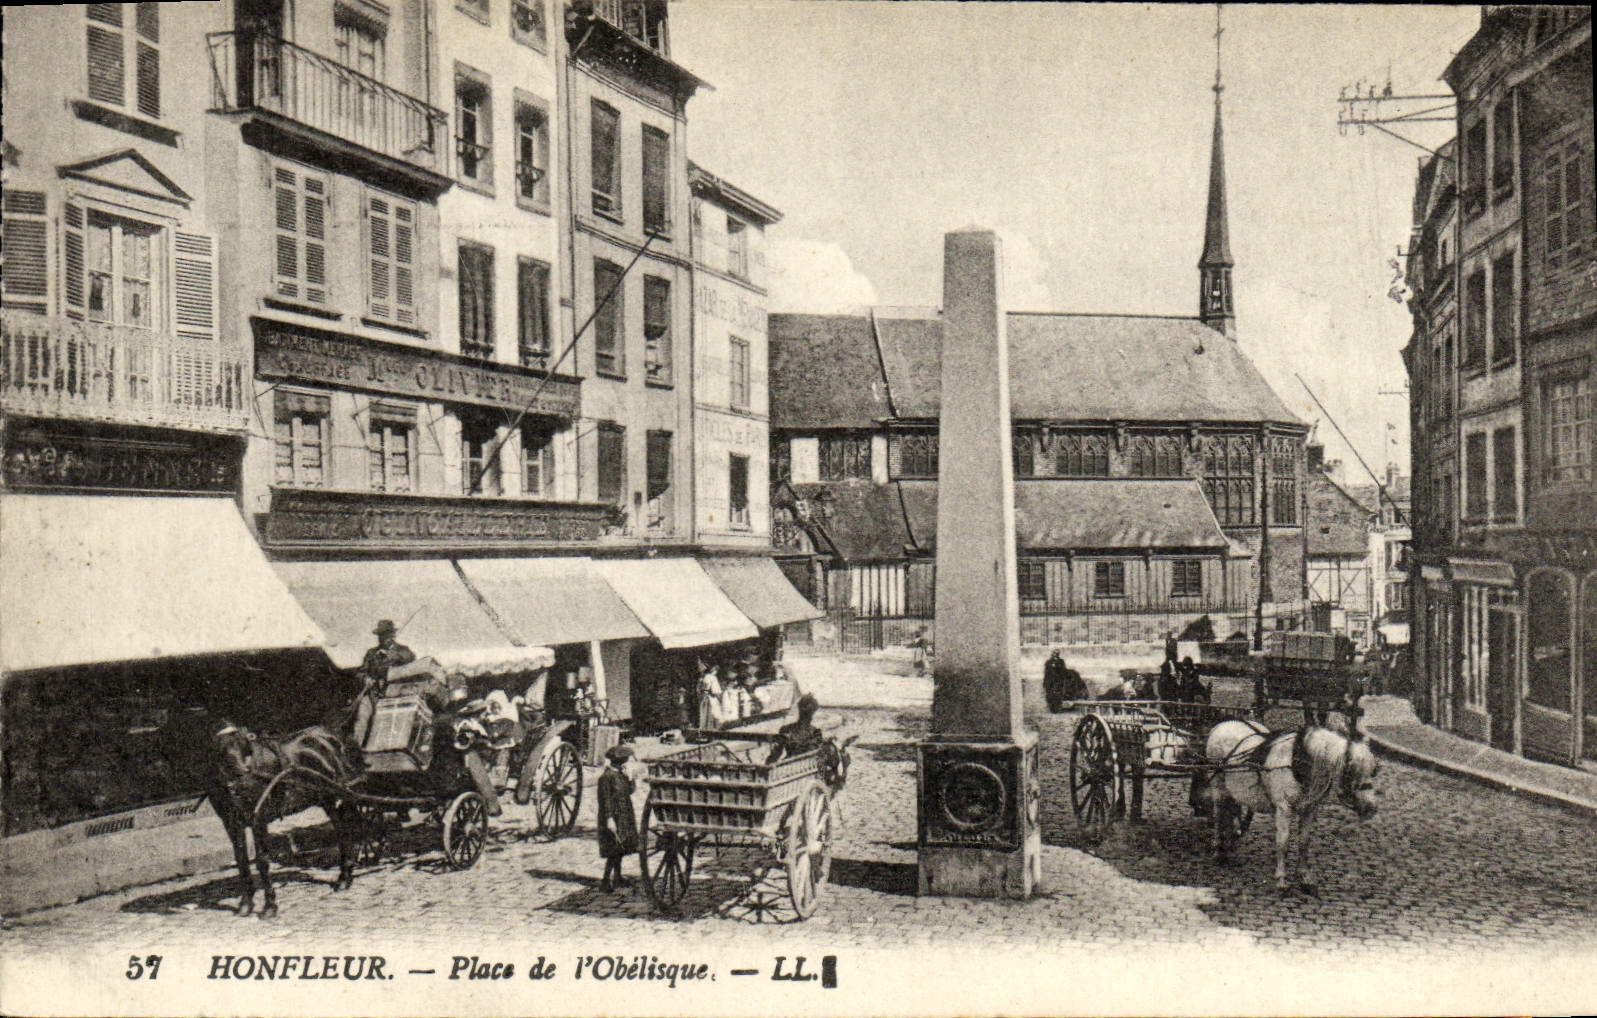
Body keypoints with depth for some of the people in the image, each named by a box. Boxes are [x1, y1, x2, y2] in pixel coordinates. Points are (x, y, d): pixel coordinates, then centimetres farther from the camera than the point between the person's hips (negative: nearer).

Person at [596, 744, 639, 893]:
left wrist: (628, 776, -1)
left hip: (624, 817, 8)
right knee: (614, 849, -8)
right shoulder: (606, 776, -15)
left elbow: (629, 791, 12)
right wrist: (609, 819, -20)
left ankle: (617, 875, 27)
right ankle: (605, 879, -3)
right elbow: (606, 799, -17)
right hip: (613, 816, -8)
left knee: (620, 848, 15)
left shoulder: (620, 774, 10)